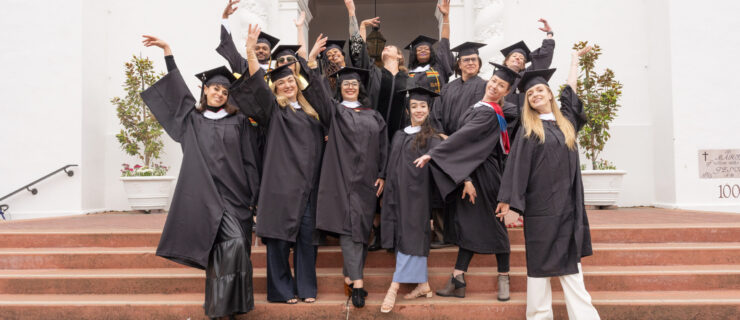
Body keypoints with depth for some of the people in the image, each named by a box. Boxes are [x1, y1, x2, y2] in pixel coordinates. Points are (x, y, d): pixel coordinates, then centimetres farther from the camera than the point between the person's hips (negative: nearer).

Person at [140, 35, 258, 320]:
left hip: (235, 194, 2)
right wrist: (167, 51, 3)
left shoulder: (238, 121, 9)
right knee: (234, 243, -17)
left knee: (222, 252, 3)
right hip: (205, 194, -2)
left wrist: (252, 196, 3)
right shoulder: (193, 118, 11)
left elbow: (248, 160, 8)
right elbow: (177, 88, 7)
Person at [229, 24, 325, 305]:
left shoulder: (310, 112, 18)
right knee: (279, 235, -1)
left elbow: (319, 145, 24)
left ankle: (306, 286, 16)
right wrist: (251, 52, -24)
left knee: (306, 235, 6)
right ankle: (282, 289, 10)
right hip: (281, 183, -4)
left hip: (308, 184, 4)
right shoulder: (274, 109, 3)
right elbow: (257, 84, -12)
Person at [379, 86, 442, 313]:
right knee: (415, 238, 9)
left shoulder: (432, 138, -4)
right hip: (399, 195, 6)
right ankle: (423, 285, 18)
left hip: (417, 196, -6)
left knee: (410, 237, -4)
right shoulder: (399, 137, 13)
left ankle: (394, 287, -2)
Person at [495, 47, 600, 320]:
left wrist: (575, 58, 43)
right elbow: (517, 165, -7)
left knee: (571, 265, 6)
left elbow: (570, 90, 28)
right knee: (540, 263, 1)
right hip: (540, 205, -4)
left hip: (568, 205, 4)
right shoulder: (529, 129, 1)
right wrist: (510, 202, -15)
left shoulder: (566, 120, 13)